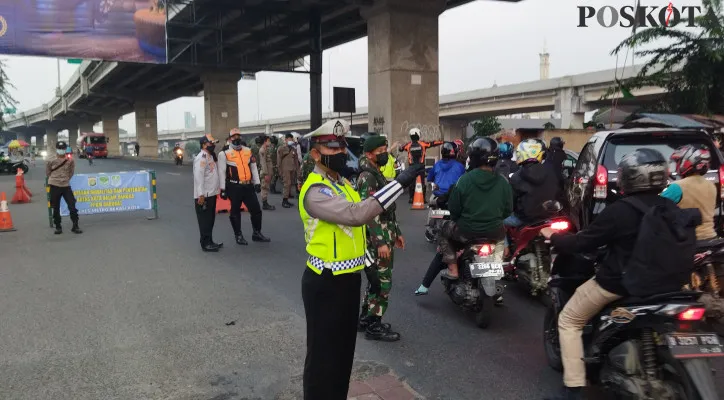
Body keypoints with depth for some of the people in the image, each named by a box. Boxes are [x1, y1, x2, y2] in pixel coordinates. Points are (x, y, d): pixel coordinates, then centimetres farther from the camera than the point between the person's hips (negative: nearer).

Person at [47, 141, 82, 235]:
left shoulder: (70, 161, -1)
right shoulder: (51, 161, -3)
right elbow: (48, 173, 10)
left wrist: (65, 179, 11)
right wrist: (54, 179, 12)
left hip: (66, 186, 0)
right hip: (54, 186, 0)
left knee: (72, 206, -4)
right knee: (56, 208, 7)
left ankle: (75, 226, 6)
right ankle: (58, 227, 19)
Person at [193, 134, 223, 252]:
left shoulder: (211, 156, 16)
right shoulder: (201, 158, -14)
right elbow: (198, 177, -21)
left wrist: (217, 190, 17)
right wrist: (201, 195, -24)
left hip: (211, 194, 10)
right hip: (204, 196, -10)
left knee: (211, 220, 15)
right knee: (205, 220, -4)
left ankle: (210, 241, 24)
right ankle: (205, 244, 2)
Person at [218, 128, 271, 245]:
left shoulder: (248, 151, 10)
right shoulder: (225, 154, -4)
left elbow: (254, 168, 13)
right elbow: (222, 172, -4)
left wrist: (257, 183, 7)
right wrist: (223, 189, -8)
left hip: (248, 186, 4)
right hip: (234, 187, -4)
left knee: (256, 209, 6)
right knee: (235, 212, 6)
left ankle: (257, 233, 20)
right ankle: (238, 236, 18)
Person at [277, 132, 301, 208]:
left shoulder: (294, 149, 14)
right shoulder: (281, 148, 0)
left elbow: (296, 159, 17)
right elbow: (279, 161, -2)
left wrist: (297, 169, 11)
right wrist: (280, 171, -6)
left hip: (293, 169, 5)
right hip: (285, 169, -5)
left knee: (291, 184, 6)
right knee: (287, 184, -14)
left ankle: (287, 200, 14)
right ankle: (284, 201, -10)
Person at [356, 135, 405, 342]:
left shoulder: (378, 174, 15)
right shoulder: (367, 177, -17)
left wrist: (397, 232, 22)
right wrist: (381, 242, -26)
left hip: (385, 236, 10)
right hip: (376, 239, -10)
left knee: (375, 280, 17)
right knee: (383, 282, -4)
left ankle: (365, 319, 27)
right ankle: (374, 326, 6)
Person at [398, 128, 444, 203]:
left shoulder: (408, 145, -2)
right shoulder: (422, 143, -4)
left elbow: (400, 148, 13)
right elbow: (433, 143, 0)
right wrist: (443, 142, 8)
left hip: (412, 166, 1)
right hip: (421, 166, -1)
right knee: (422, 181, 6)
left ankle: (411, 198, 6)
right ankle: (423, 198, 5)